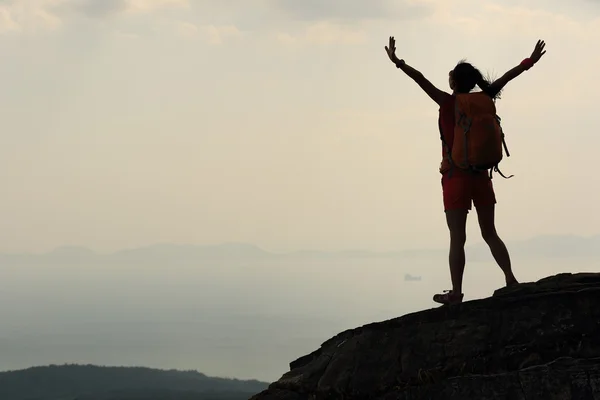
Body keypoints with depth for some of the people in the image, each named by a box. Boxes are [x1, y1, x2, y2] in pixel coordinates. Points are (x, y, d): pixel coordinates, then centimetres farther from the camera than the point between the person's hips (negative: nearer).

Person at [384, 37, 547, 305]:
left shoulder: (449, 103, -10)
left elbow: (422, 80, -18)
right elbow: (506, 78, 12)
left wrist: (398, 63, -21)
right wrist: (530, 61, 24)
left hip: (456, 178, -5)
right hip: (481, 176, 5)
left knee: (457, 238, -3)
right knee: (490, 233, 14)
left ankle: (456, 293, -2)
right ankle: (511, 280, 10)